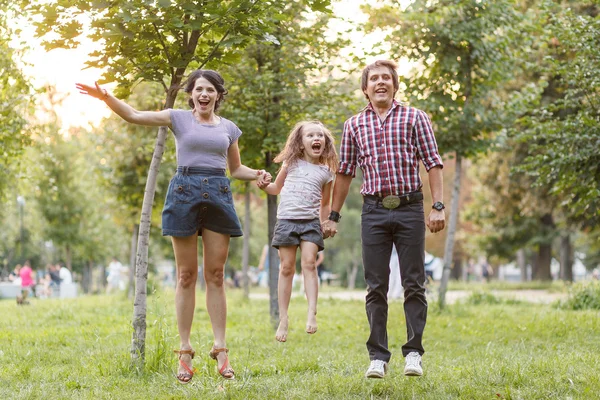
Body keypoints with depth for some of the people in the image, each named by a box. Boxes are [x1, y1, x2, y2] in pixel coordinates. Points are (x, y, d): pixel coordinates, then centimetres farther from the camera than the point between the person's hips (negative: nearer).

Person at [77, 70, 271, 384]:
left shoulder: (228, 128, 13)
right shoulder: (179, 118, 5)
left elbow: (235, 168, 22)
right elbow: (134, 115, -5)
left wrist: (256, 175, 1)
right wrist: (107, 97, -21)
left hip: (218, 196, 2)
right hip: (184, 192, -2)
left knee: (215, 276, 2)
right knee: (186, 276, 0)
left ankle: (220, 350, 5)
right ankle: (184, 352, 3)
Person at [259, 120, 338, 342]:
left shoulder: (326, 172, 9)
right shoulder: (291, 163, 9)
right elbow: (276, 188, 19)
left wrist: (326, 224, 7)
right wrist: (263, 184, 0)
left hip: (310, 222, 0)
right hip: (286, 220, 0)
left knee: (309, 263, -16)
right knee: (287, 267, -1)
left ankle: (311, 314, -20)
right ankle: (283, 319, 3)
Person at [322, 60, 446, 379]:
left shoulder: (414, 118, 5)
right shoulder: (354, 125, 12)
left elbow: (433, 164, 2)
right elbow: (345, 172, 16)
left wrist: (438, 206, -8)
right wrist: (333, 215, 14)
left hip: (409, 209, -2)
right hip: (374, 211, 2)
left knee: (414, 284, 0)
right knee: (376, 287, 3)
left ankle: (413, 353, 7)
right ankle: (378, 356, 8)